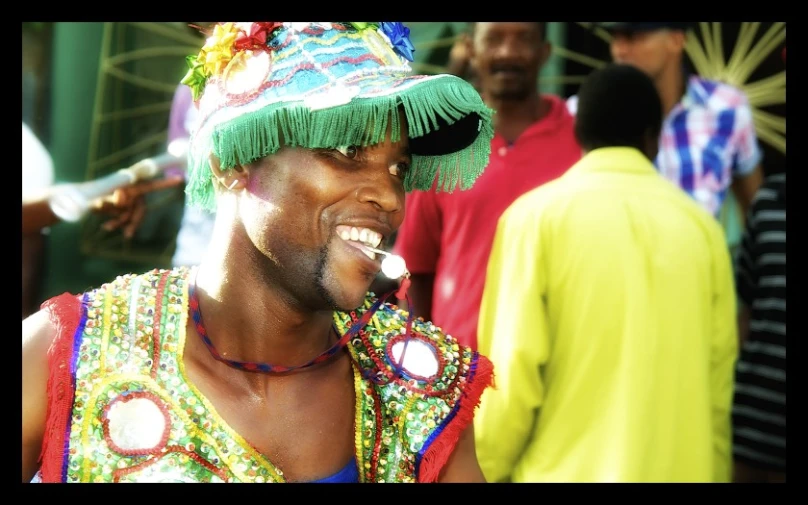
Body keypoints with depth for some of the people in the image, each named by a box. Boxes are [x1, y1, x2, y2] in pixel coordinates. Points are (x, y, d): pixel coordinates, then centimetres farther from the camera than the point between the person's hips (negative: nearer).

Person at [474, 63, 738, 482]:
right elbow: (718, 378, 6)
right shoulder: (700, 225, 4)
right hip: (680, 469, 3)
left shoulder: (537, 215, -6)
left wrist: (485, 469, 4)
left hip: (567, 469, -3)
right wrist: (713, 473, 17)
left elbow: (513, 371, -9)